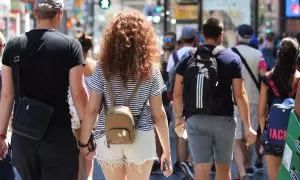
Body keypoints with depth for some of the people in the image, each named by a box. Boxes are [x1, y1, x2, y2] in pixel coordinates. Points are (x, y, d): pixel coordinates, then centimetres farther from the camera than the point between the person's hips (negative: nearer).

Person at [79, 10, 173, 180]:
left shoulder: (103, 68, -2)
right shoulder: (151, 70, -3)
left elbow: (91, 110, -3)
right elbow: (159, 114, -1)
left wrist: (84, 142, 8)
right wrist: (167, 150, 7)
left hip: (108, 140, 1)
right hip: (141, 140, -1)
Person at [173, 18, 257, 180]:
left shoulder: (188, 59, 3)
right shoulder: (232, 59, 0)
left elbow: (177, 94, 2)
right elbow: (240, 95, -5)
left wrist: (180, 116, 19)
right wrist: (247, 126, -2)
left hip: (195, 119, 0)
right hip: (224, 119, 0)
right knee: (223, 167, 14)